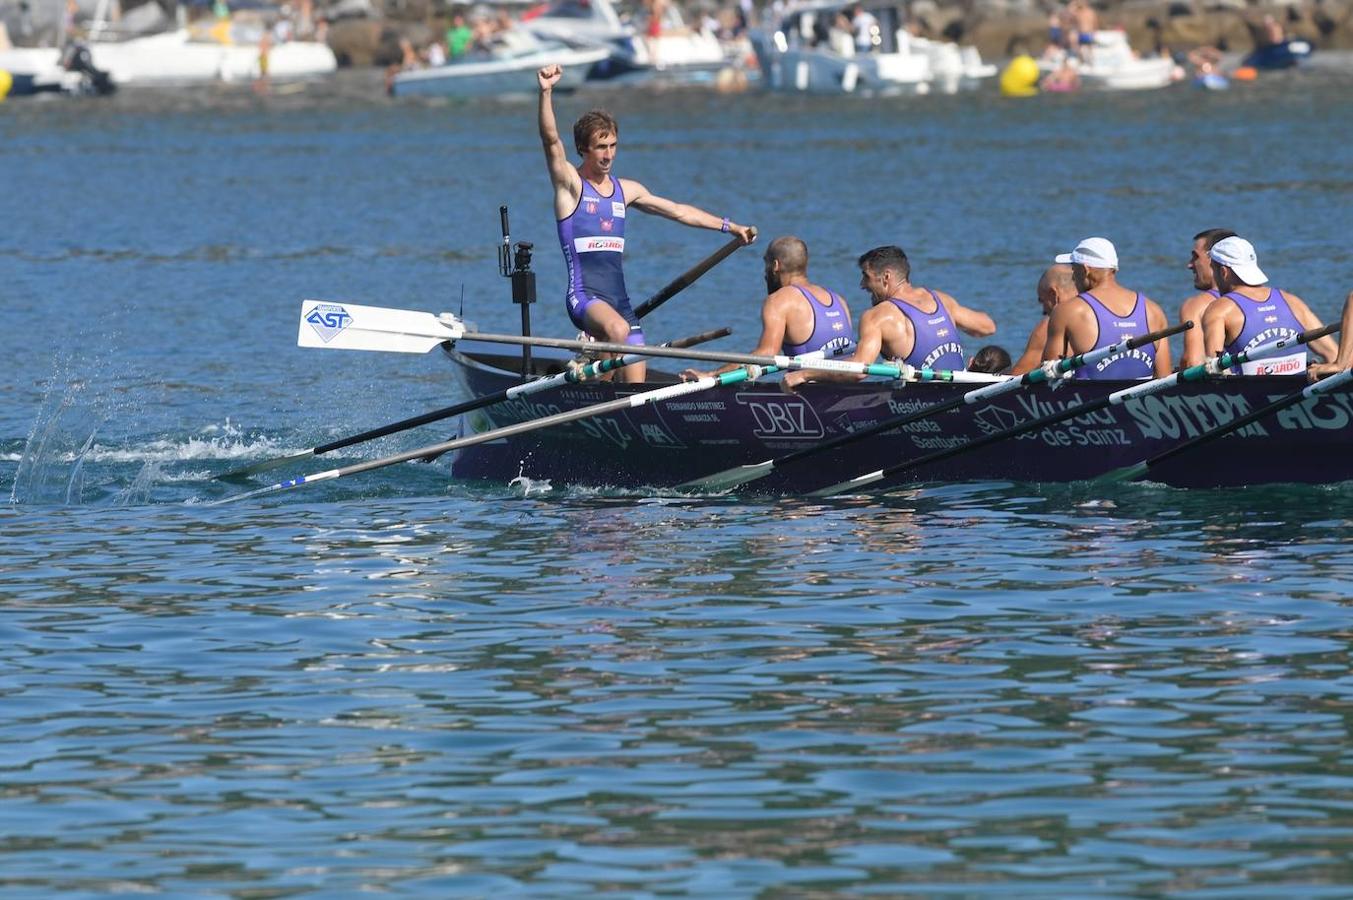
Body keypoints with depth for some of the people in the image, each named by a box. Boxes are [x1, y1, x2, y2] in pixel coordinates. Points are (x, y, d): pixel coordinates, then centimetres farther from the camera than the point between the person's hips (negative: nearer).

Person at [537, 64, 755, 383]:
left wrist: (730, 227, 27)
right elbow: (551, 140, -17)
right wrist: (546, 93, -32)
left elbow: (678, 211, 25)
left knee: (635, 388, 0)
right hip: (584, 294, -6)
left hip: (619, 299, 6)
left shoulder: (625, 190, 16)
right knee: (617, 330, -38)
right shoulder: (570, 183, 0)